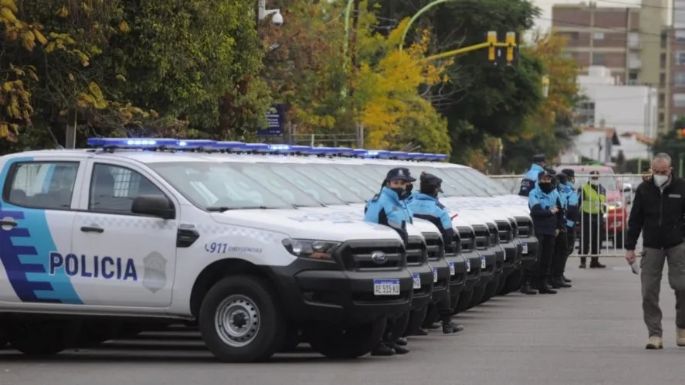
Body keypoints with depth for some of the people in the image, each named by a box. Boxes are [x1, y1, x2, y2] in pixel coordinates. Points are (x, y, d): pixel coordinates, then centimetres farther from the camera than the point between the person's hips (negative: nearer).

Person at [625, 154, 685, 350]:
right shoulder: (644, 189, 4)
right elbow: (635, 220, 8)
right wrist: (630, 247, 4)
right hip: (651, 247, 2)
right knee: (649, 292, -4)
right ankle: (655, 334, 1)